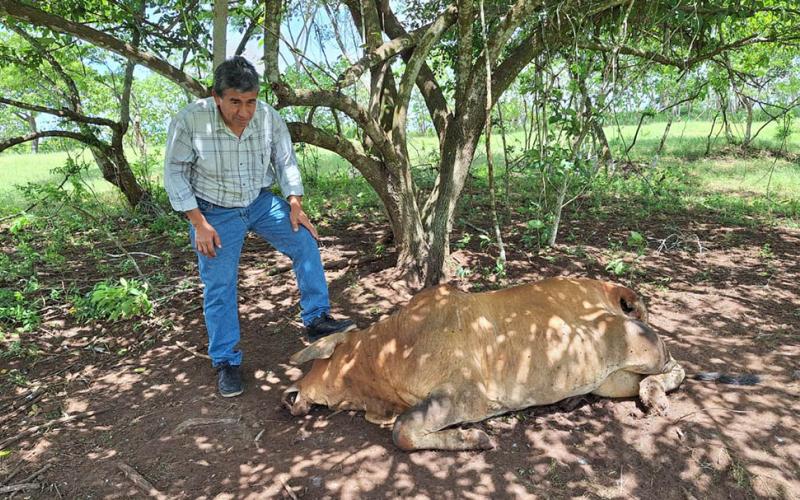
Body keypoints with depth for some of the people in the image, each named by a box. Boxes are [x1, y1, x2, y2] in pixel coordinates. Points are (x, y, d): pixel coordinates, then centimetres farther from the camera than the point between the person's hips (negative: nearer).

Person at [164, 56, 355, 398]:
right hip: (214, 212, -2)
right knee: (219, 288, -1)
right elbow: (175, 175, -13)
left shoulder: (270, 118, -15)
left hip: (261, 202, 3)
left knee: (305, 242, -13)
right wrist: (199, 224, -17)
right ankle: (226, 362, 14)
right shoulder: (189, 121, -22)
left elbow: (286, 162, -1)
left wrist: (295, 206, -9)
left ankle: (316, 321, 0)